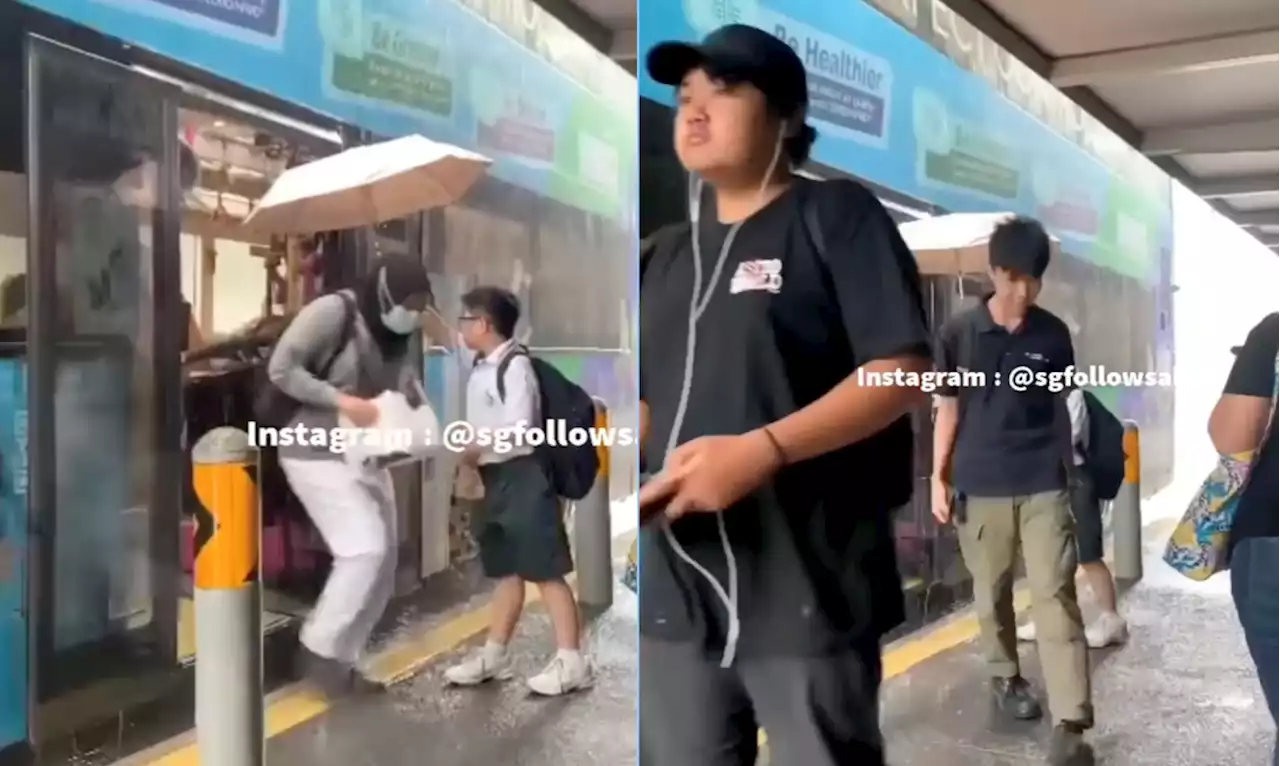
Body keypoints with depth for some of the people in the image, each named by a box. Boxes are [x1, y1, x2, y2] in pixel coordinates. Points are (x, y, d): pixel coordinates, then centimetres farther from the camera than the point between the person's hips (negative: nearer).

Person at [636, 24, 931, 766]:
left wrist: (762, 450, -21)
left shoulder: (836, 214, -1)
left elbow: (903, 374, -11)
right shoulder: (669, 253, 17)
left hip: (807, 592, -6)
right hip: (678, 590, 6)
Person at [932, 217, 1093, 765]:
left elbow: (1060, 407, 11)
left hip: (1044, 485, 0)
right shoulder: (958, 333, -3)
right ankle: (1005, 676, 37)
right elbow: (947, 409, 3)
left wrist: (1067, 472, 14)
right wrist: (938, 478, 2)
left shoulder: (1054, 334, 2)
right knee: (991, 592, 13)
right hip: (980, 486, 0)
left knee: (1055, 595, -5)